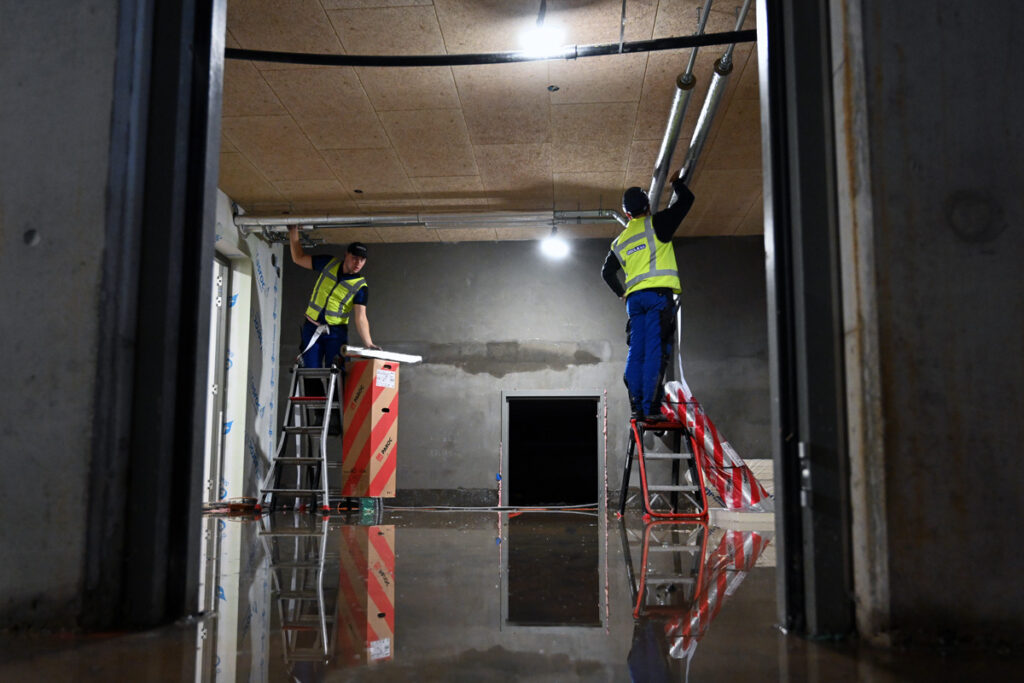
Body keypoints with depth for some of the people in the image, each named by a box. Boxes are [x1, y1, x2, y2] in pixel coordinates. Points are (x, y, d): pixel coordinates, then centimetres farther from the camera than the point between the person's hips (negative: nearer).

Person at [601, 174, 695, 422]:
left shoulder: (619, 241, 20)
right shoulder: (656, 224, 4)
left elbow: (607, 272, 28)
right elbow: (686, 199, 9)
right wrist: (677, 182, 27)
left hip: (634, 297, 6)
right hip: (658, 294, -5)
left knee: (636, 352, 6)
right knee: (655, 352, -9)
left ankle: (636, 407, 1)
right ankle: (650, 408, -14)